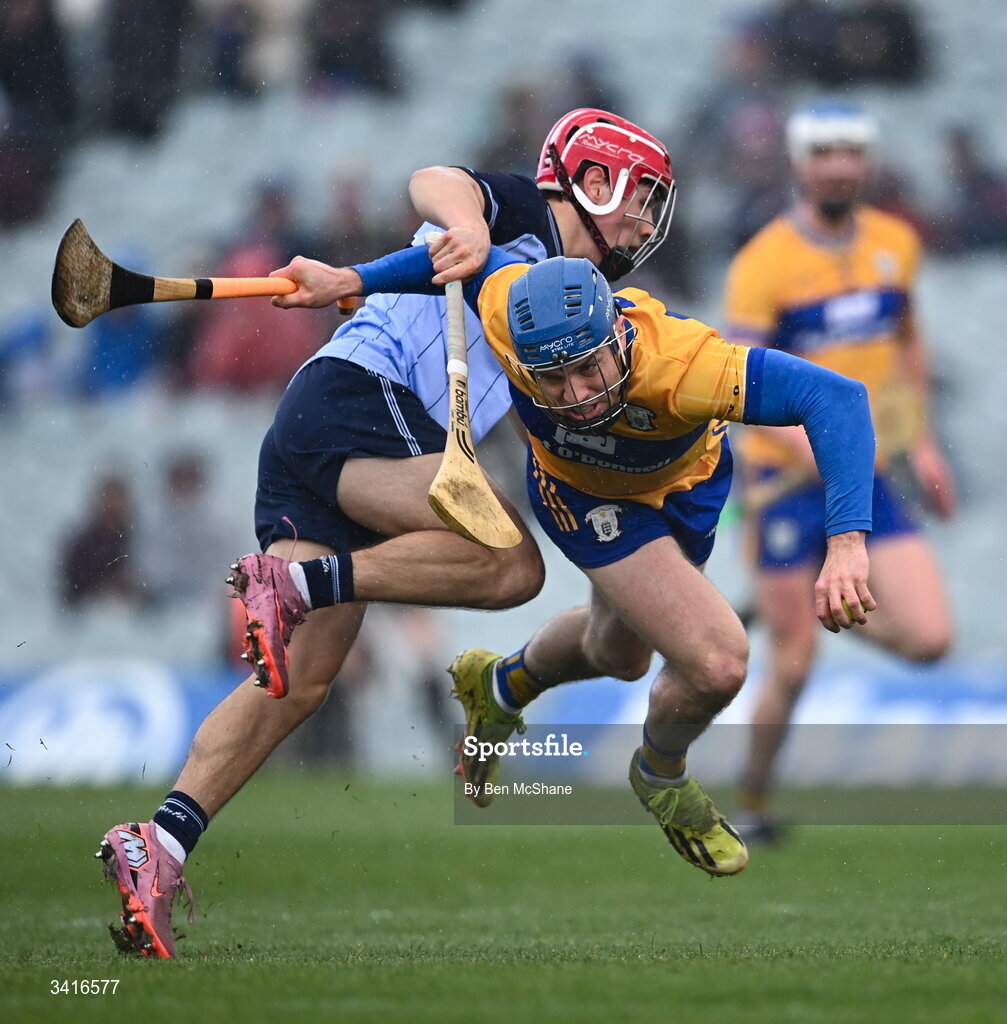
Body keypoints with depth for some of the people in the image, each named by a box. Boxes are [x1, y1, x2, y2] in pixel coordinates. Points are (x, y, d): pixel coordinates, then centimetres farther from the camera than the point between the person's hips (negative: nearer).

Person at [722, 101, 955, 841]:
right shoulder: (764, 264, -11)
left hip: (869, 475, 4)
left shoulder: (897, 245, 6)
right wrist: (809, 444, -28)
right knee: (793, 663, -4)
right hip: (787, 477, -4)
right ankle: (753, 801, 18)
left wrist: (922, 443, 15)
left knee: (929, 638, -9)